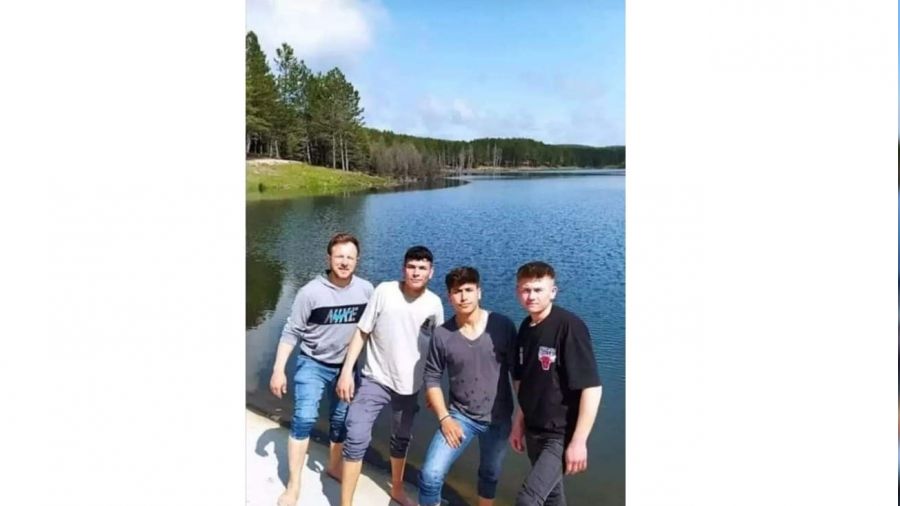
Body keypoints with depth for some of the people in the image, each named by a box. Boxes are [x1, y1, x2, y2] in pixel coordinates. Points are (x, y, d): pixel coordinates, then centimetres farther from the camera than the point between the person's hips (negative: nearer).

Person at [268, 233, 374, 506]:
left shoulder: (366, 290, -10)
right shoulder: (311, 292, -19)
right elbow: (291, 332, -13)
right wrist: (278, 369, -14)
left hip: (345, 366, 3)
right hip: (312, 364, -3)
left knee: (341, 420, 16)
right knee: (304, 418, -12)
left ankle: (334, 466, 41)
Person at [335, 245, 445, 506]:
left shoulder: (434, 303, -5)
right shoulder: (384, 291, -13)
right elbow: (361, 332, -8)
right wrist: (346, 371, -12)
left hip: (409, 386, 3)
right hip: (375, 380, -3)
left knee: (401, 441, 20)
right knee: (357, 438, -10)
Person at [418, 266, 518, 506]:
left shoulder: (503, 326, -12)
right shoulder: (442, 335, -11)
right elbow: (432, 378, -2)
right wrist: (444, 417, -9)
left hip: (498, 419, 1)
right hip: (460, 416, 0)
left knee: (490, 476, 21)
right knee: (431, 474, -11)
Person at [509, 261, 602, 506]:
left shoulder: (569, 327, -20)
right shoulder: (525, 328, 2)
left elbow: (592, 387, -21)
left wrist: (579, 441, -21)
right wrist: (519, 423, 14)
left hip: (562, 434, -7)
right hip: (534, 431, 7)